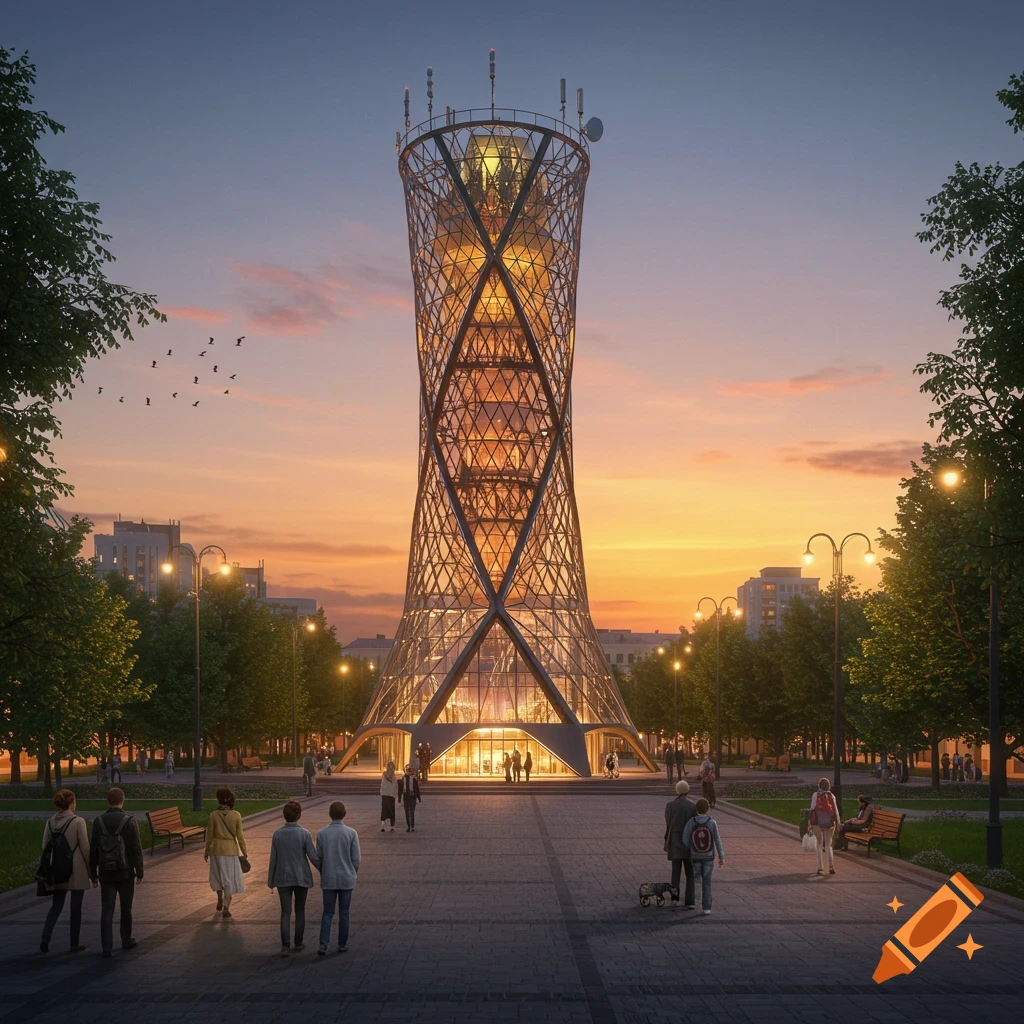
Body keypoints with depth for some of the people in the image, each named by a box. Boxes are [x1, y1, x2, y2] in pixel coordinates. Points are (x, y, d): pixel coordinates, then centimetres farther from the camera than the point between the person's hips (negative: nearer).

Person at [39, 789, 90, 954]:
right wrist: (90, 868, 1)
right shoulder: (78, 822, -13)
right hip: (77, 870, -4)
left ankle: (46, 937, -3)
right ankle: (75, 943, 13)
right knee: (75, 907, 7)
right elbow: (85, 847, -11)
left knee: (56, 906, 14)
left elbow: (45, 847, 6)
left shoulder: (50, 823, 1)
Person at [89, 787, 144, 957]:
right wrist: (140, 872, -1)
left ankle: (107, 947, -1)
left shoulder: (98, 821, -2)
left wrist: (93, 874, 9)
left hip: (106, 873, 2)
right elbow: (136, 849, -9)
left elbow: (93, 849, 1)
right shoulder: (129, 822, -9)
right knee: (126, 908, 14)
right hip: (125, 873, -2)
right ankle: (127, 940, 26)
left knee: (106, 910, 3)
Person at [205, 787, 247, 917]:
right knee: (230, 878, 7)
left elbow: (209, 834, -4)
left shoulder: (213, 815, -11)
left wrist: (207, 850, 9)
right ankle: (226, 907, 2)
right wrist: (244, 851, 6)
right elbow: (239, 835, -5)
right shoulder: (236, 815, -10)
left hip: (216, 849, 1)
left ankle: (220, 901, 37)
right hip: (231, 849, 0)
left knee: (218, 875, 20)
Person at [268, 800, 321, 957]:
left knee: (285, 912, 3)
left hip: (283, 879, 1)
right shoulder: (304, 834, -11)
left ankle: (284, 945, -9)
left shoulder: (277, 834, -6)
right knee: (300, 911, 14)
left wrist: (271, 880, 10)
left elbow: (273, 859, -1)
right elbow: (313, 857, -9)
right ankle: (298, 943, 21)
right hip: (301, 877, -1)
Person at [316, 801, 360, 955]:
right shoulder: (351, 833, -9)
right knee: (344, 913, 11)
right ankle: (342, 944, 17)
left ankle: (323, 943, -4)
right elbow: (356, 858, -6)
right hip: (346, 879, -1)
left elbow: (319, 857, 0)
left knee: (328, 912, 10)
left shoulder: (322, 834, -6)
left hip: (328, 879, 1)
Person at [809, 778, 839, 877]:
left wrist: (811, 822, -1)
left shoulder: (815, 795, -1)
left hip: (818, 823, -1)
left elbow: (812, 809, -5)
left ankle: (820, 868, 4)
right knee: (828, 844, 12)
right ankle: (831, 864, -10)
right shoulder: (831, 796, 3)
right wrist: (837, 822, 2)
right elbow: (835, 810, -2)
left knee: (819, 844, 10)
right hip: (829, 822, 1)